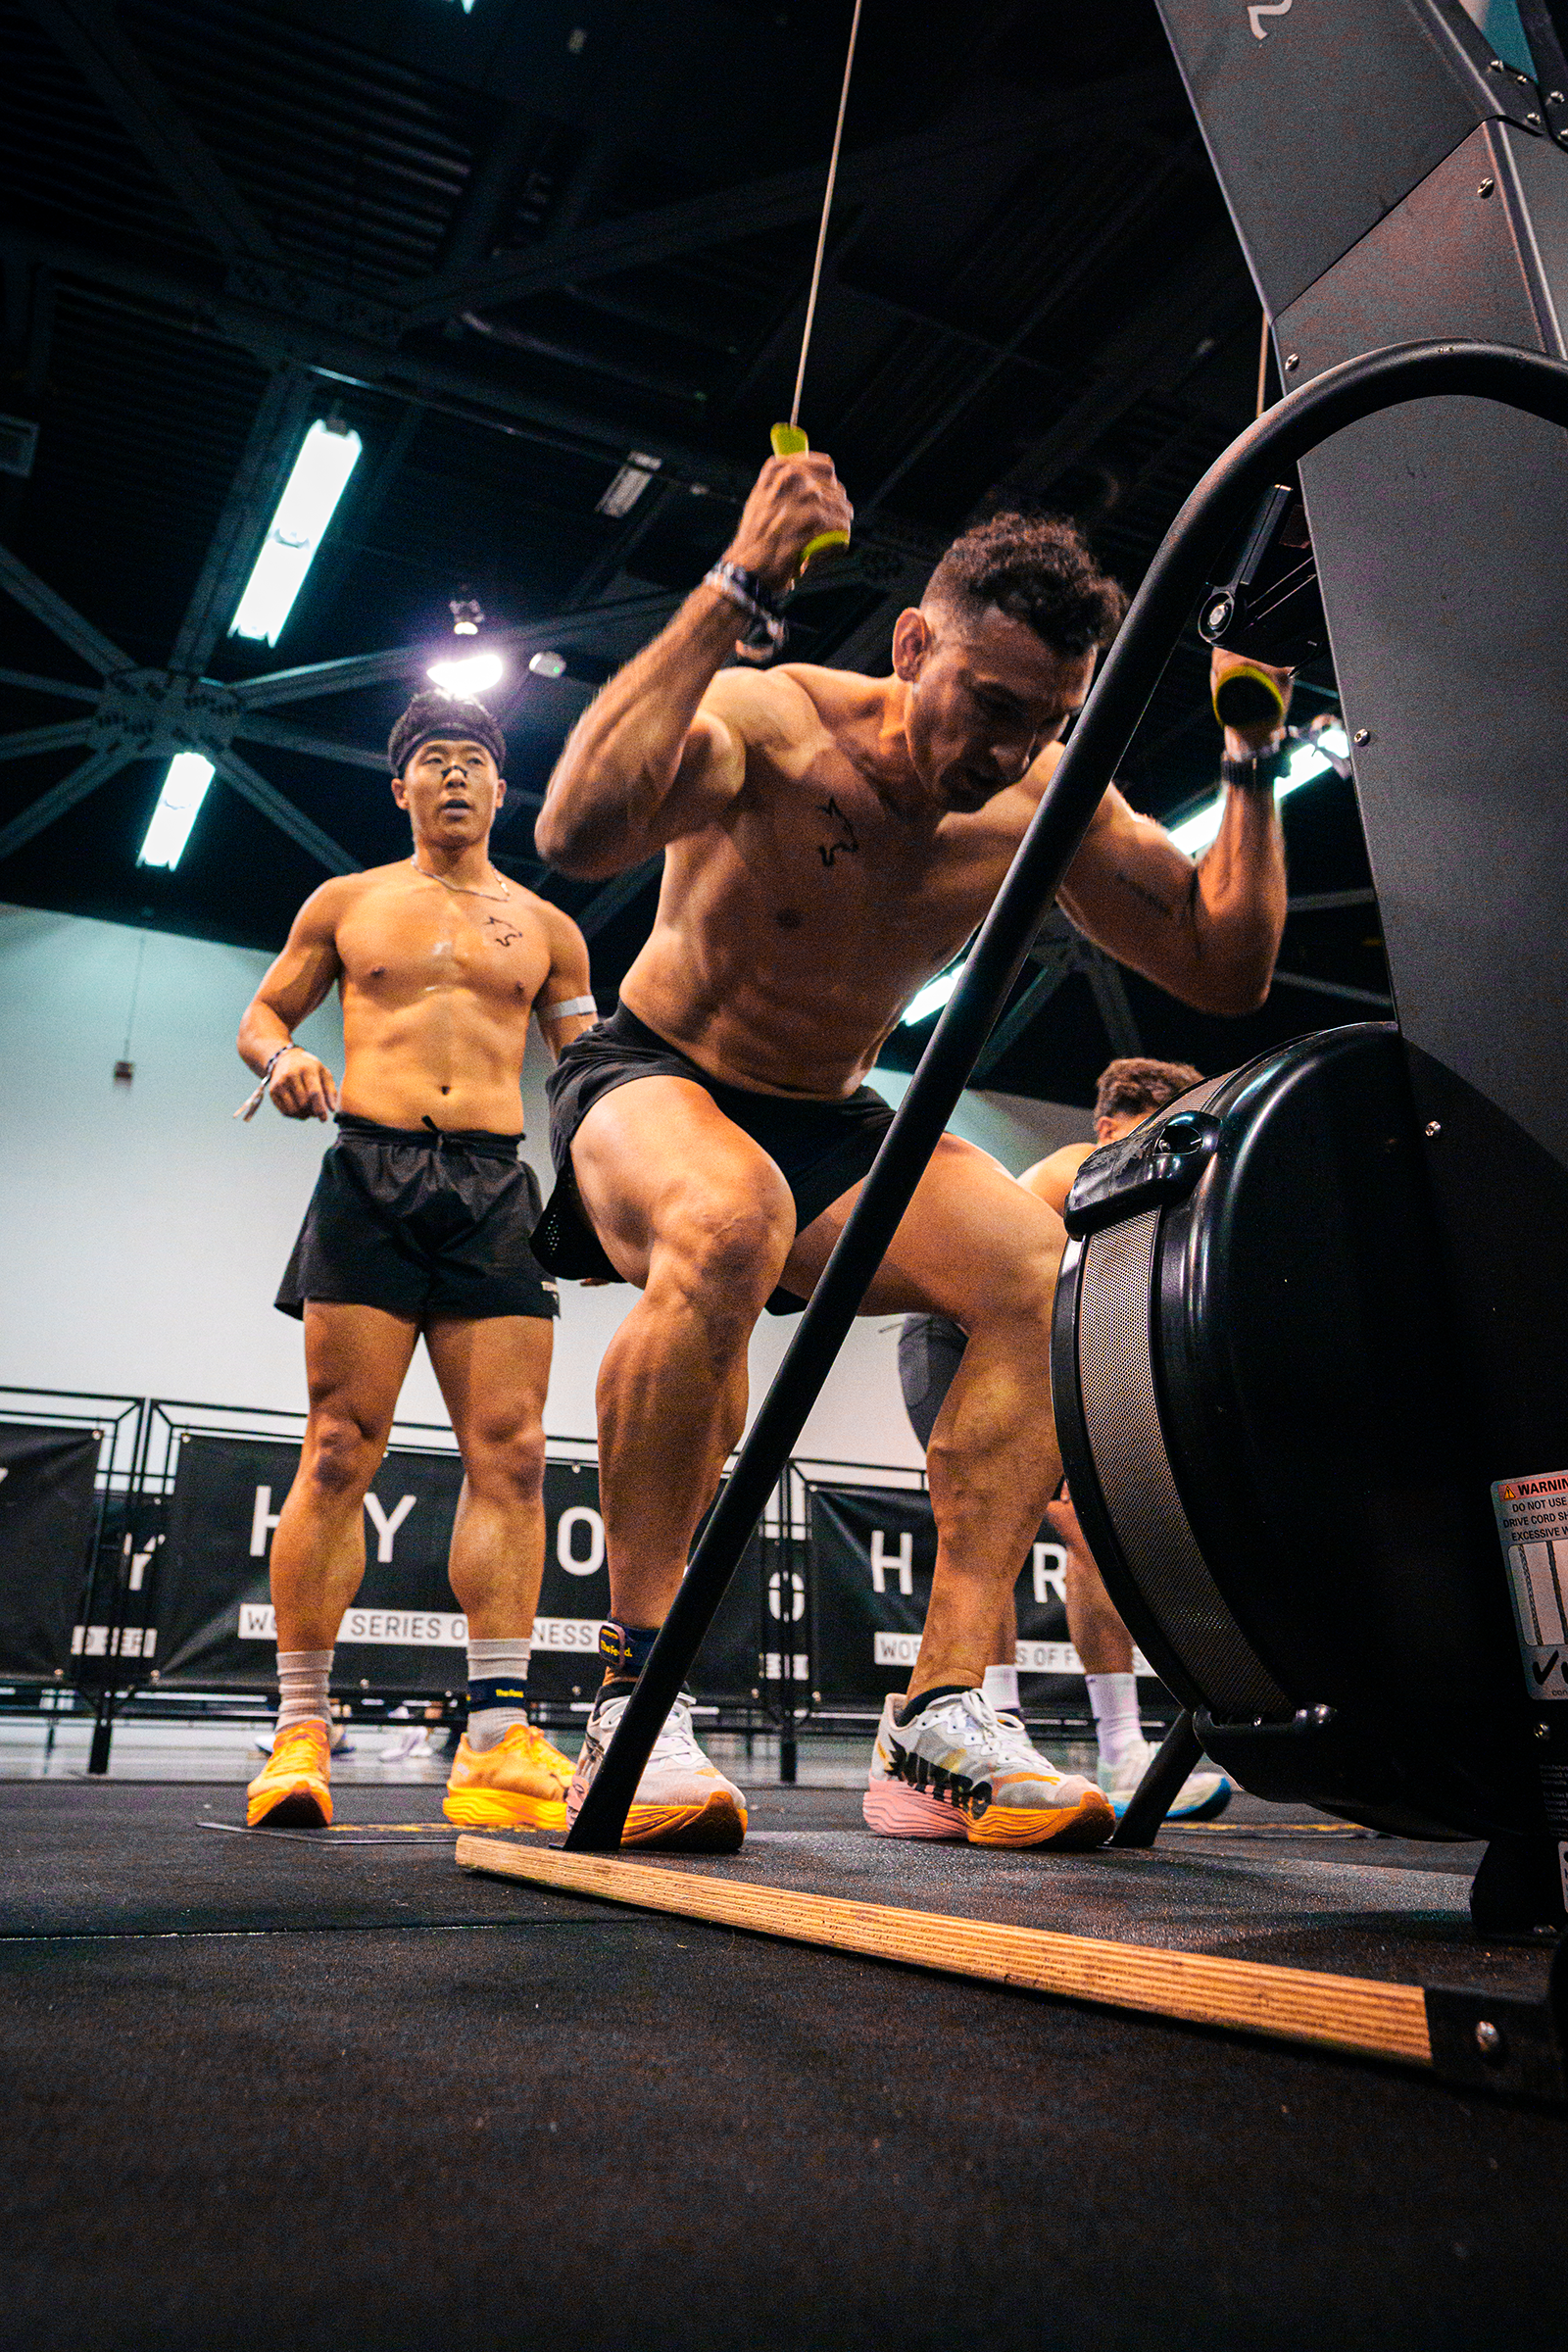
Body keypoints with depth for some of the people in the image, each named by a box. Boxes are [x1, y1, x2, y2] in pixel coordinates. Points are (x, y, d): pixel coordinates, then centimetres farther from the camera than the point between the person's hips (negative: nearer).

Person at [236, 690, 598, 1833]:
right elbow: (262, 1014, 20)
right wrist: (283, 1060, -4)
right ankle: (300, 1734, -1)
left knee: (510, 1452, -9)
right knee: (341, 1448, -7)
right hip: (368, 1175, -1)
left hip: (497, 1189, 1)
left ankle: (499, 1741, -8)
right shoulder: (347, 903, 17)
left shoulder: (546, 928, 18)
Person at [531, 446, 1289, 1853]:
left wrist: (1254, 767, -10)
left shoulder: (1049, 806, -6)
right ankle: (634, 1704, -27)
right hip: (651, 1083, -4)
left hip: (827, 1126, 5)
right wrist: (735, 590, -39)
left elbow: (1226, 970, -1)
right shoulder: (773, 722, -21)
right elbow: (577, 833, -41)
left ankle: (942, 1718, -16)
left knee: (1046, 1271, -21)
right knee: (729, 1221, -41)